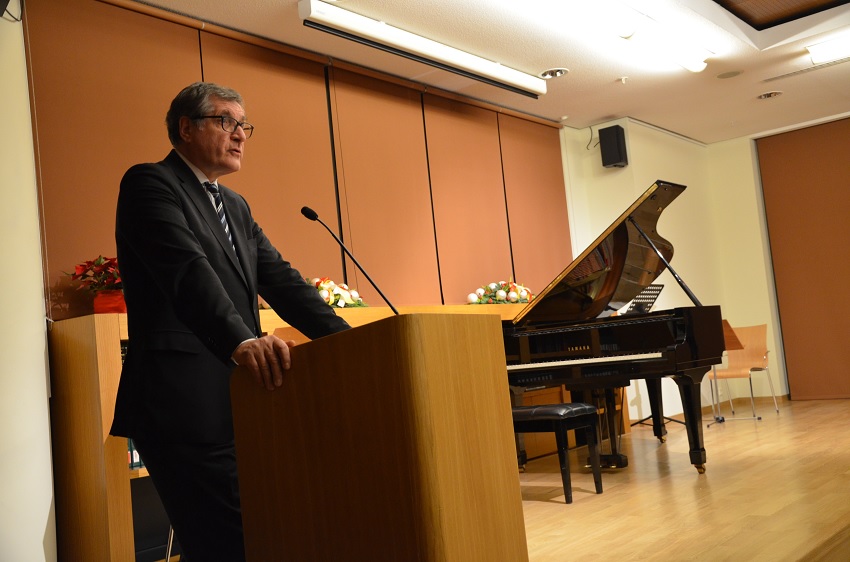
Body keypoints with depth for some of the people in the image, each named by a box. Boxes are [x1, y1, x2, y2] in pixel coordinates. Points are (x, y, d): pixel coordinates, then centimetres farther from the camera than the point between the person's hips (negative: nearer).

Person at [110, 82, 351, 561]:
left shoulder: (236, 206, 22)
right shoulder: (150, 184, -4)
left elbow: (280, 279, 13)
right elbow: (188, 270, -22)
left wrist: (346, 339, -1)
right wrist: (240, 341, -37)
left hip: (238, 399, 8)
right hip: (185, 408, -8)